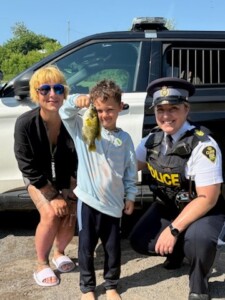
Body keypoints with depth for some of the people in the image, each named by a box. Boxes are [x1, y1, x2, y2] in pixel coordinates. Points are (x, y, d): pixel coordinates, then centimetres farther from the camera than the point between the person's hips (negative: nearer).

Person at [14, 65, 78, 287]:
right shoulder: (25, 123, -27)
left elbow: (79, 163, -13)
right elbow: (29, 167, -20)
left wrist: (69, 196, -15)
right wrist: (53, 197, -20)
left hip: (66, 177, 2)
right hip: (38, 178, -2)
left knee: (70, 215, -13)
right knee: (50, 214, -21)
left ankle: (59, 253, 18)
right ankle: (42, 264, 2)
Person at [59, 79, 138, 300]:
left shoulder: (124, 138, 5)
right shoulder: (84, 128, 1)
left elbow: (131, 170, 7)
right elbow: (65, 114, -12)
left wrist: (130, 195, 5)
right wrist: (76, 101, -31)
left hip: (113, 202, 2)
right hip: (88, 200, -1)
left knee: (112, 247, 12)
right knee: (86, 246, 8)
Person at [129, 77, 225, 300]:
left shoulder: (203, 145, -27)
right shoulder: (153, 138, -7)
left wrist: (174, 229, -28)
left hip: (202, 211, -6)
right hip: (166, 207, 6)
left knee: (197, 239, -36)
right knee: (139, 241, -7)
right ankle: (177, 250, 25)